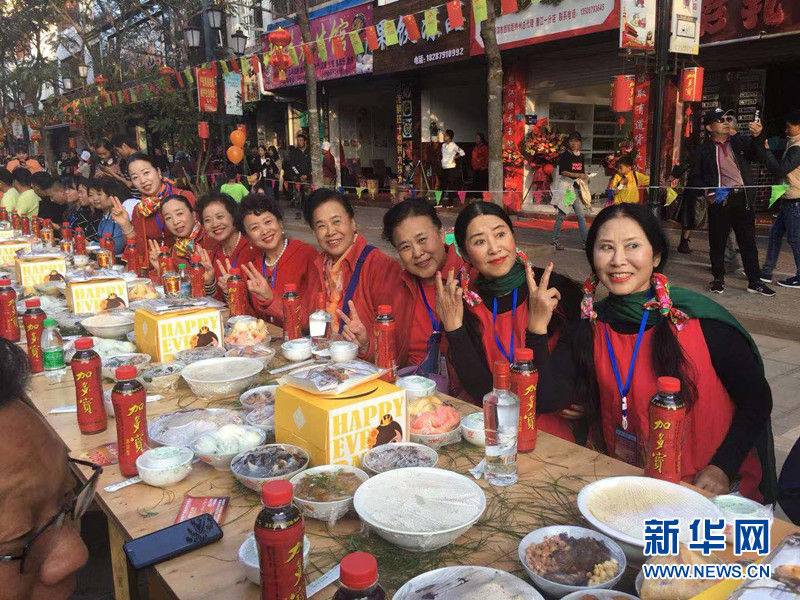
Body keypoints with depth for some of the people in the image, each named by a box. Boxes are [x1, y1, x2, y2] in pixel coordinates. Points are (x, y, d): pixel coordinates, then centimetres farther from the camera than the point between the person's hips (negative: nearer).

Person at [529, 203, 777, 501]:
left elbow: (757, 399, 0)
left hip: (709, 490, -2)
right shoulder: (590, 326, 1)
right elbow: (546, 399, -7)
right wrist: (538, 327, -15)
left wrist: (722, 468, -11)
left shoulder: (702, 320, -8)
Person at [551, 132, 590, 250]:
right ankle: (555, 239, 3)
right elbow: (563, 172, -13)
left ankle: (586, 239, 8)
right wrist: (578, 175, -20)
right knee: (562, 214, -5)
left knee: (581, 214, 5)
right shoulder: (564, 155, -4)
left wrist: (584, 177, 4)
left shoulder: (581, 157, 15)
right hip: (565, 186, -6)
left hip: (577, 187, 6)